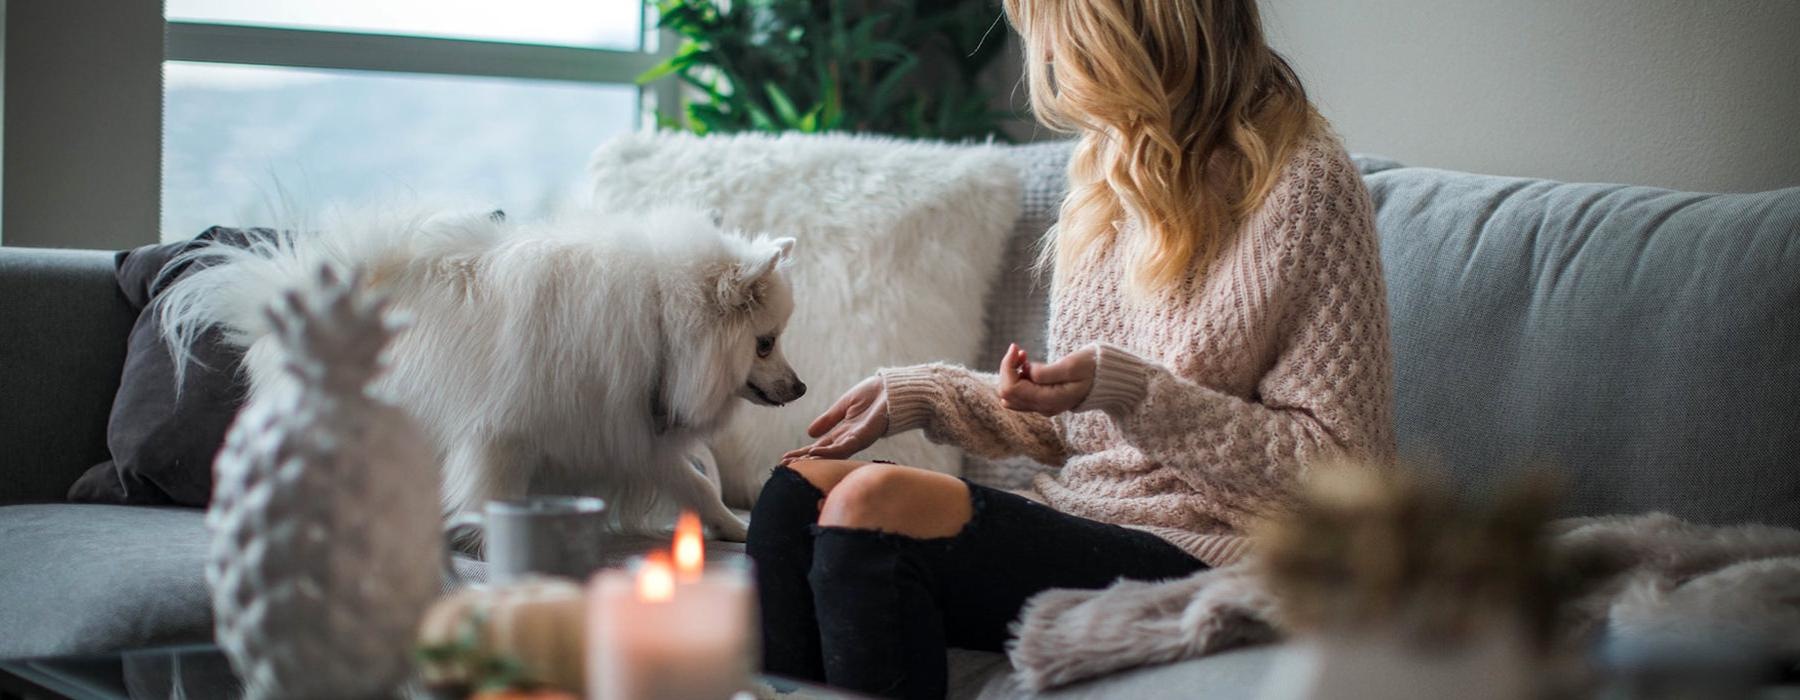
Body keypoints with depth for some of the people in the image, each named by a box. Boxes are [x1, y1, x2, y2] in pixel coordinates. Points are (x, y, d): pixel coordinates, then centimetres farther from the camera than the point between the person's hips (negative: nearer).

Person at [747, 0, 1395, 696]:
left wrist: (1127, 388, -21)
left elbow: (1341, 463, -13)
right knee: (799, 484, -10)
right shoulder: (1111, 169, 15)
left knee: (874, 505, -26)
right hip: (1079, 515, 8)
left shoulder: (1300, 180, -10)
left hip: (1201, 555, -8)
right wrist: (920, 393, 11)